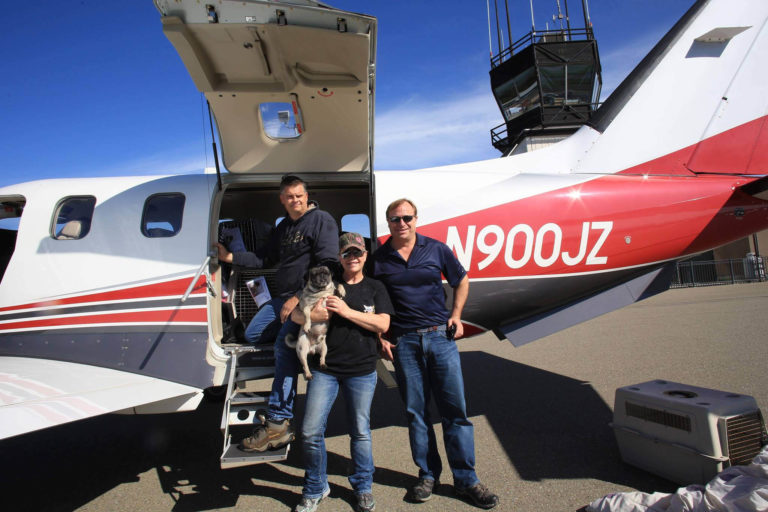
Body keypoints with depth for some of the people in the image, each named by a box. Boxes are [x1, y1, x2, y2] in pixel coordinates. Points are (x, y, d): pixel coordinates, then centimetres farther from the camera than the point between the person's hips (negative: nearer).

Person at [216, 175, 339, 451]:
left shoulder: (322, 220, -9)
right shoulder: (283, 226, 20)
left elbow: (327, 264, -18)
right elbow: (266, 257, 24)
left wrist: (300, 298, -22)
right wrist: (230, 257, 13)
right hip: (282, 298, 10)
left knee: (284, 345, -25)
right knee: (252, 334, 12)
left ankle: (278, 423, -23)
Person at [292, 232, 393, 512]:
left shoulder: (375, 288, 7)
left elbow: (382, 324, -5)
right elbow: (295, 313, 6)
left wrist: (347, 311, -14)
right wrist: (312, 314, -16)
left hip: (362, 371, -1)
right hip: (324, 367, 1)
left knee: (360, 432, 9)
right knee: (311, 431, 2)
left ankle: (363, 488, 32)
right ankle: (315, 489, 25)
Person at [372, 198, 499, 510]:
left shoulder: (437, 249, 3)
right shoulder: (378, 259, 2)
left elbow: (462, 281, 15)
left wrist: (456, 315, 3)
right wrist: (381, 337, 1)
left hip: (440, 336, 0)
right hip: (403, 342, 0)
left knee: (455, 409, 3)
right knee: (415, 411, 8)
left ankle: (466, 480, 17)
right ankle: (427, 475, 25)